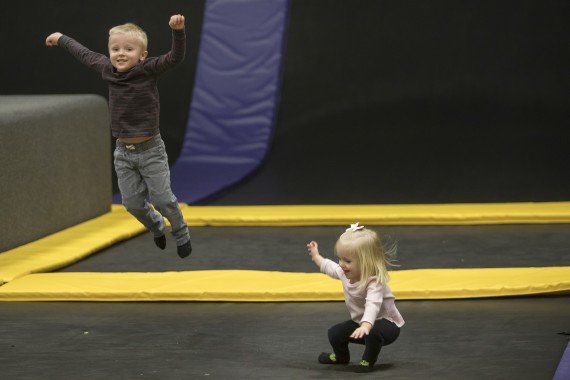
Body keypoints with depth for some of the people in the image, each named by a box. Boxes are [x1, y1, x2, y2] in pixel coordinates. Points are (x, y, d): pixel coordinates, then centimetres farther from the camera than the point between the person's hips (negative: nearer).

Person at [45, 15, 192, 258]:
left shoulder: (148, 70, -12)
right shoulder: (108, 70, 0)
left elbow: (175, 57, -26)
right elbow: (86, 55, 18)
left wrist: (177, 30, -43)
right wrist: (62, 39, 32)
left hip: (150, 150, -4)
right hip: (123, 151, 4)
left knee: (162, 199, -1)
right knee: (133, 203, 8)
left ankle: (181, 234, 25)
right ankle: (156, 228, 38)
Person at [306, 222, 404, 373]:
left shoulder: (374, 282, -37)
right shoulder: (345, 273, -10)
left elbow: (372, 305, -54)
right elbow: (330, 267, 15)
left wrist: (365, 326, -71)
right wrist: (316, 256, 30)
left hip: (386, 324, -8)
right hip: (360, 321, 8)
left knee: (373, 332, -39)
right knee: (334, 334, 2)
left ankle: (368, 360, -10)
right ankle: (341, 356, 35)